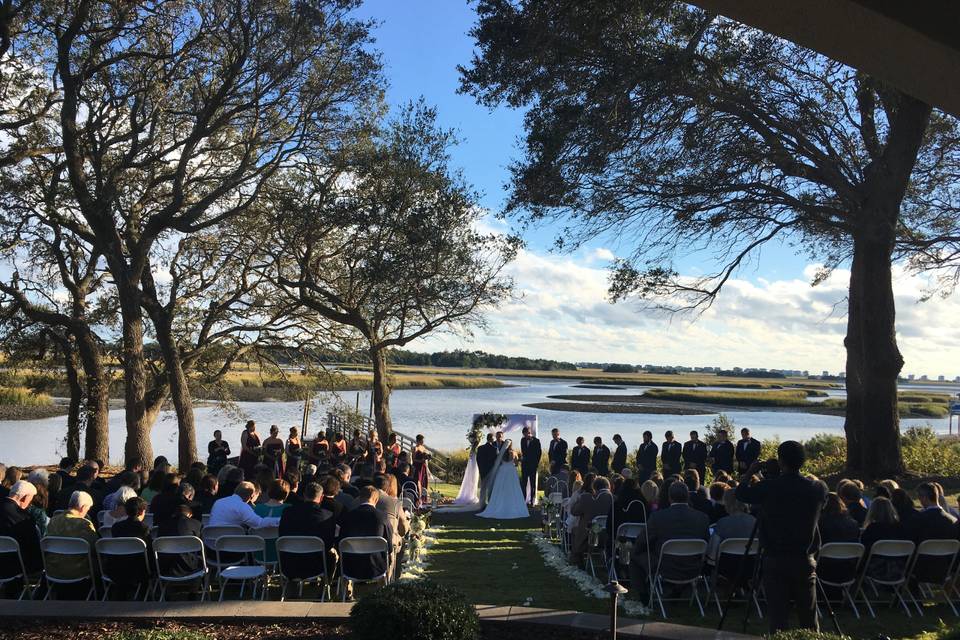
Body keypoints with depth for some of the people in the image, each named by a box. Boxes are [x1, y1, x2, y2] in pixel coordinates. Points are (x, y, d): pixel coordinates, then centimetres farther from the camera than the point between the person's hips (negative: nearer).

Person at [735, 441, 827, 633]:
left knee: (777, 619, 4)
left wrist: (750, 472, 19)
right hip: (804, 561, 2)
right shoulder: (817, 489, -6)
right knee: (809, 620, 12)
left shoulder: (768, 487, -12)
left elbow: (741, 493, 3)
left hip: (774, 561, -2)